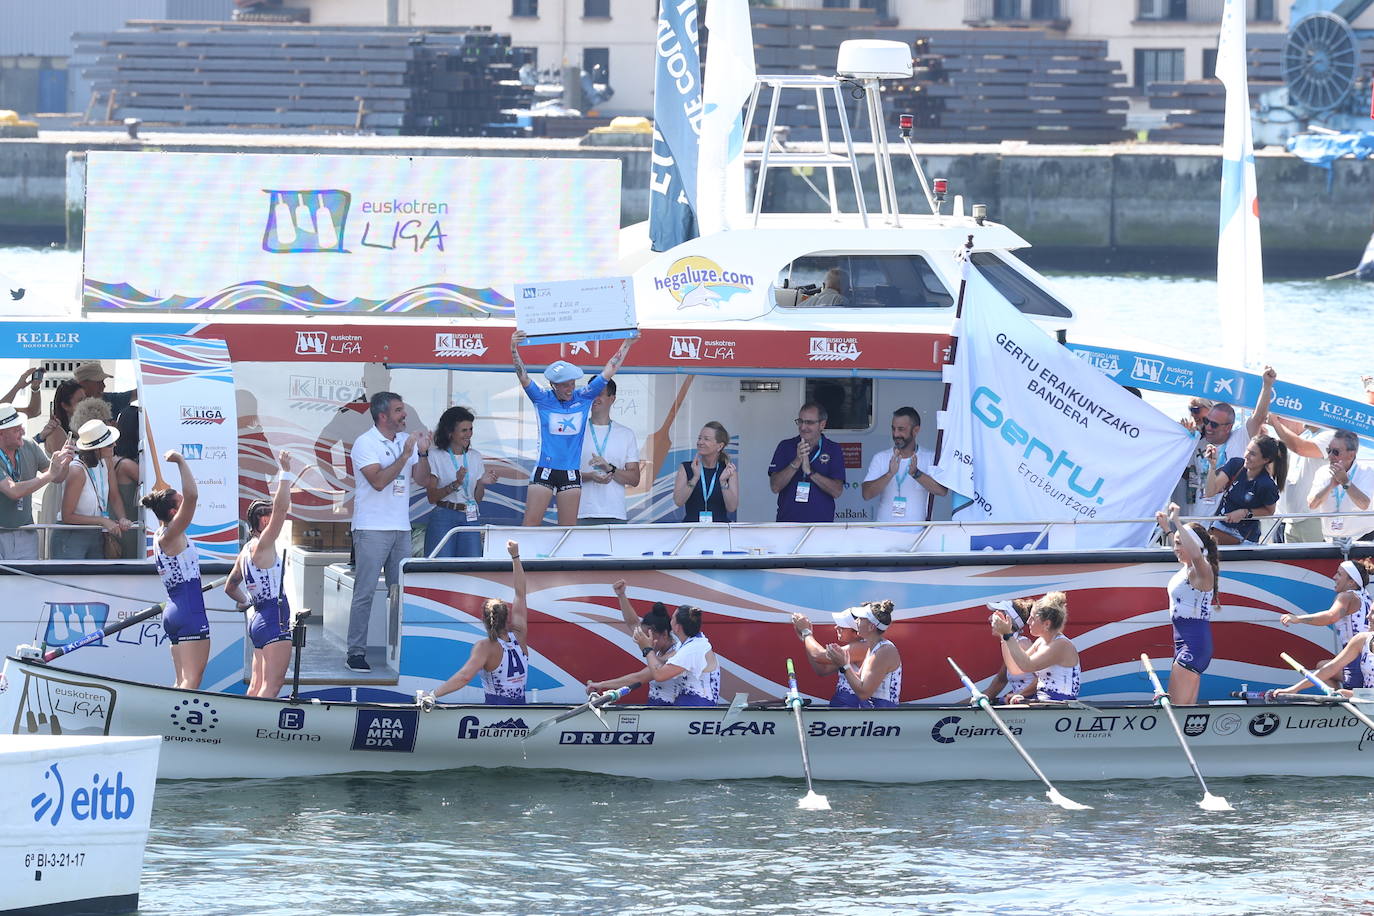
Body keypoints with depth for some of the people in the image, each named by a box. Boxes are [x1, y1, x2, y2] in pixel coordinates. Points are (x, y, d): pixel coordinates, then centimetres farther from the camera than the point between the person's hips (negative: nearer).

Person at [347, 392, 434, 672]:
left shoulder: (406, 440, 12)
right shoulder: (365, 443, -5)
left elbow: (424, 480, 9)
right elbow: (378, 481, -17)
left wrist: (423, 453, -6)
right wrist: (405, 455, -16)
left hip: (401, 528, 6)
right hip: (372, 529, -6)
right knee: (365, 591, -6)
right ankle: (356, 652, -5)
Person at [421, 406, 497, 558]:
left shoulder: (475, 457, 12)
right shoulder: (435, 456, -1)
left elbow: (477, 498, 14)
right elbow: (432, 497, -7)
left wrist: (482, 483, -6)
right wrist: (455, 484, -20)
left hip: (470, 519, 4)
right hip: (443, 517, -4)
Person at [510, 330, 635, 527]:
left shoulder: (583, 397, 5)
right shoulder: (543, 399, -1)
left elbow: (608, 371, 8)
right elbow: (523, 377, -12)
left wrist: (627, 344, 8)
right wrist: (514, 350, -27)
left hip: (571, 472, 2)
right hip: (544, 471, -2)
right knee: (530, 526, -7)